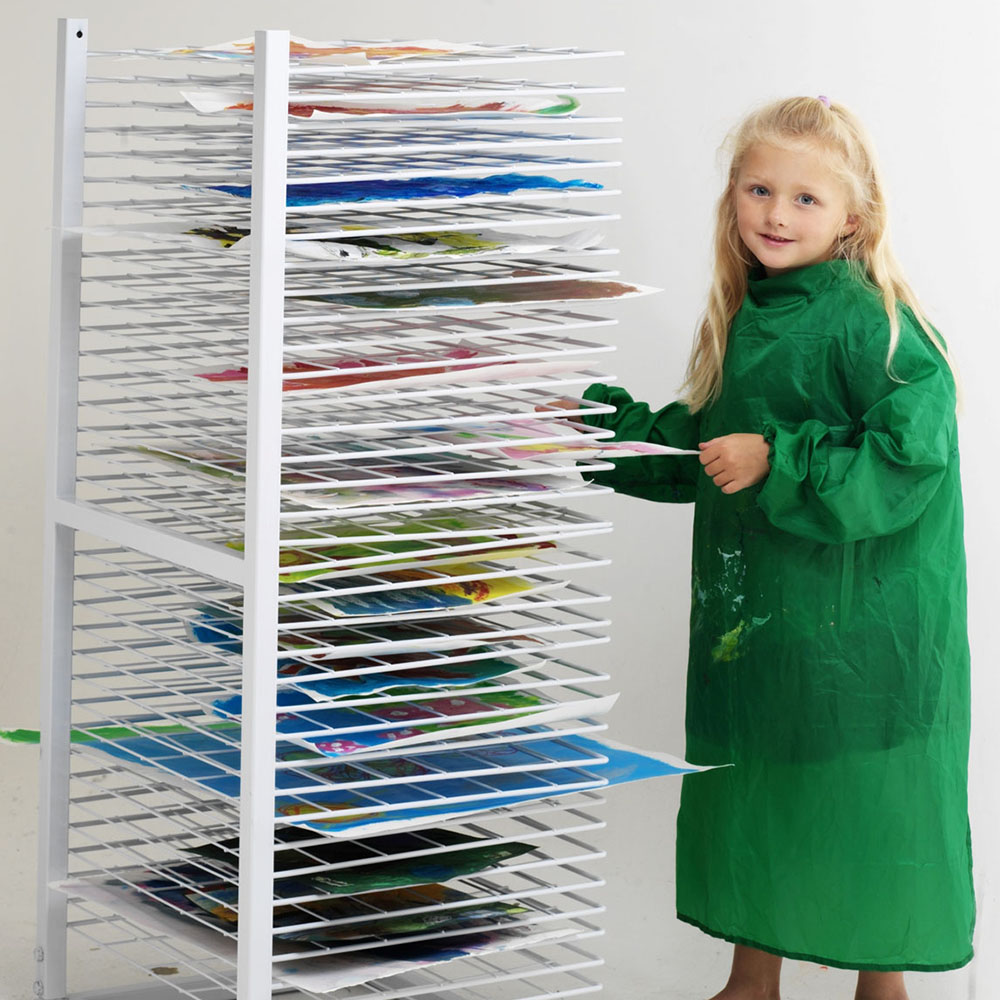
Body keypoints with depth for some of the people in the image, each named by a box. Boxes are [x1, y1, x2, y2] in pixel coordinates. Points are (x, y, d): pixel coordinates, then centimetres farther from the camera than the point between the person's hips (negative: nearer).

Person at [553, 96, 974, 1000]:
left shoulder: (867, 323, -16)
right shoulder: (741, 318, 8)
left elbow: (911, 458, -23)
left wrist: (777, 464, -23)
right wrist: (600, 424, 13)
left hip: (859, 620, -7)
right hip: (752, 607, 8)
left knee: (863, 804, 4)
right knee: (747, 789, 16)